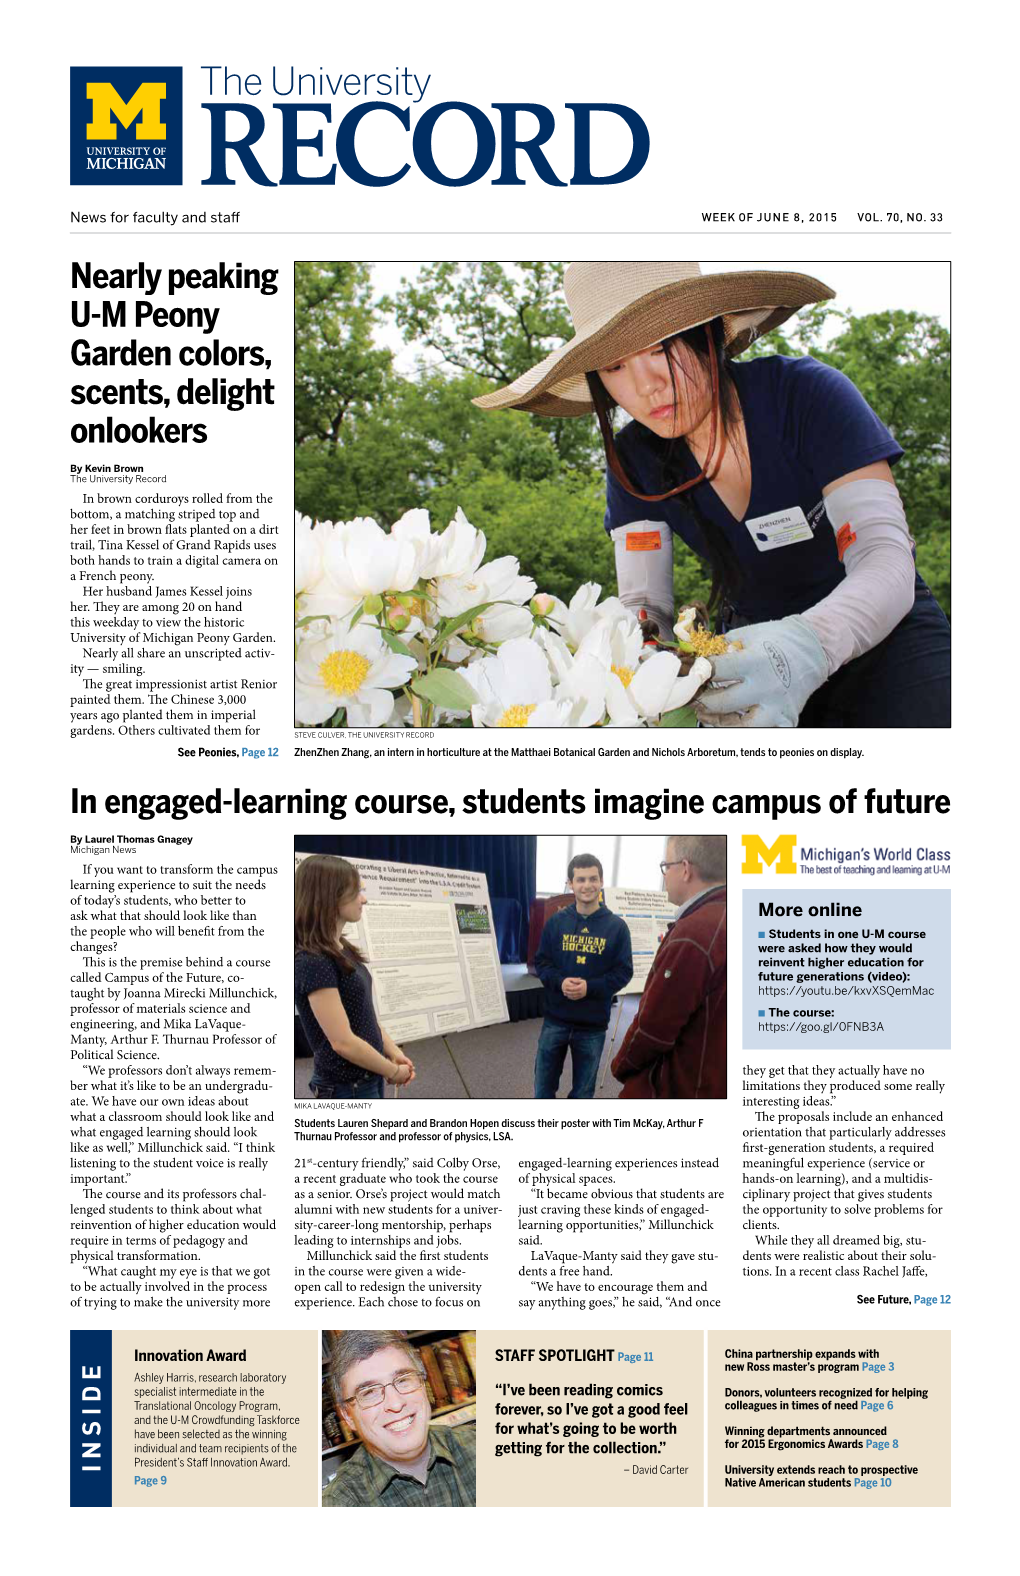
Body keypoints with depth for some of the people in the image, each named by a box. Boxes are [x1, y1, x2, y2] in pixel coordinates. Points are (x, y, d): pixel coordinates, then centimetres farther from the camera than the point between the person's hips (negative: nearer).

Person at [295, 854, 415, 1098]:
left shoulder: (342, 950, 8)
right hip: (346, 1087, -9)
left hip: (370, 1078, 9)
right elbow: (344, 1042, -22)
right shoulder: (313, 963, -21)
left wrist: (394, 1053, 1)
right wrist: (393, 1072, -10)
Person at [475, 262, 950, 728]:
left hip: (885, 635, -4)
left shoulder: (805, 395, -21)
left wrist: (807, 646, -51)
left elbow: (887, 566, -30)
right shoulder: (634, 461, -9)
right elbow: (644, 605, -13)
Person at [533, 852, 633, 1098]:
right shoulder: (556, 922, 0)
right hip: (555, 1019, 1)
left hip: (593, 1025, -1)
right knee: (543, 1087, 10)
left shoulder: (616, 926, -4)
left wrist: (590, 987, -19)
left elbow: (623, 971, -5)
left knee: (583, 1092, 12)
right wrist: (560, 982, -17)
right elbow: (541, 962, 3)